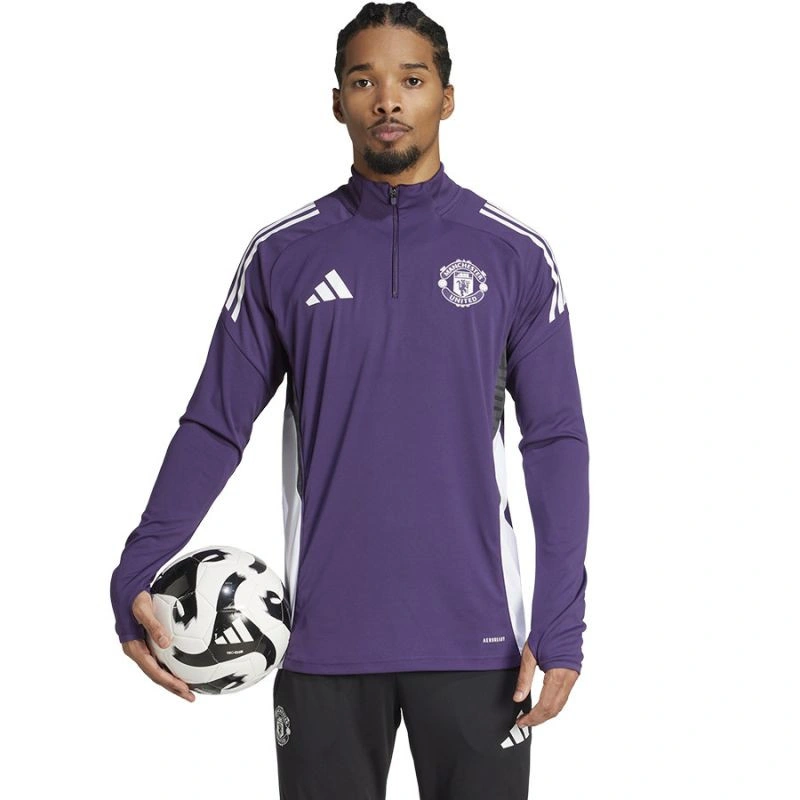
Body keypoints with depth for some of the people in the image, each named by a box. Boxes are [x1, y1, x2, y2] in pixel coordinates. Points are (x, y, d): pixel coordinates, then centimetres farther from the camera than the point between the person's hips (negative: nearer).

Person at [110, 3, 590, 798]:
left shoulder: (514, 254, 2)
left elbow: (555, 443, 1)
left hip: (473, 641, 0)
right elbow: (214, 426, 4)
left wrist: (560, 625, -7)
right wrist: (136, 572, -9)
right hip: (327, 640, 1)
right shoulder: (283, 255, 4)